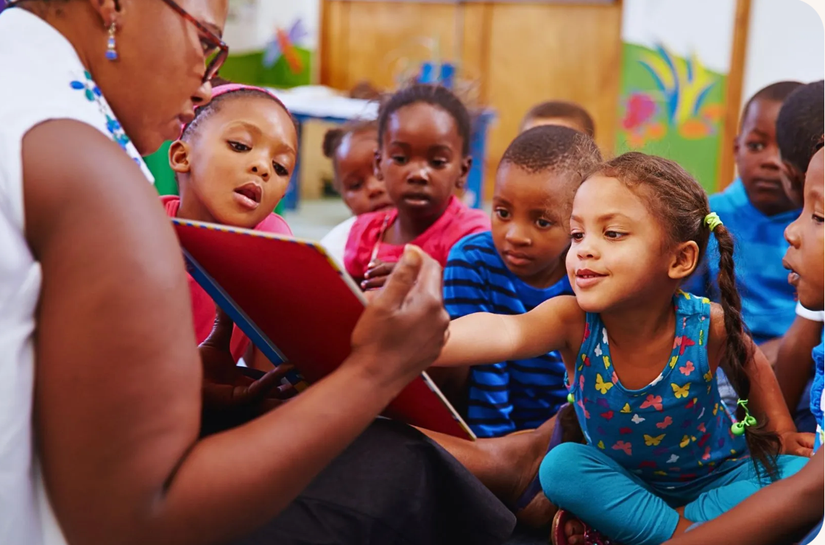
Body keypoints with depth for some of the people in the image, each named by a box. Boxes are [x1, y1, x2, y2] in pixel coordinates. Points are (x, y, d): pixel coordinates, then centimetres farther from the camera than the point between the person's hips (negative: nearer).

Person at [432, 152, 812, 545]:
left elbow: (749, 364, 1)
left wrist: (782, 430, -3)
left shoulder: (707, 327, -26)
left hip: (717, 478, 0)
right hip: (624, 480, 0)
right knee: (560, 465, -26)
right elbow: (504, 332, -54)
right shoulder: (573, 322, -30)